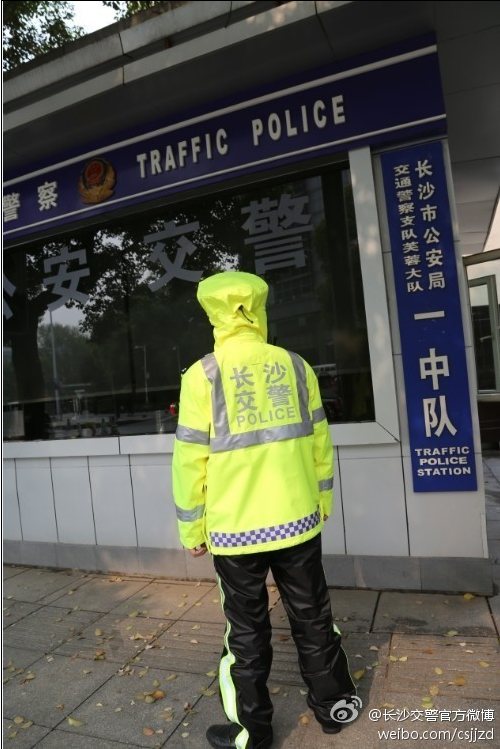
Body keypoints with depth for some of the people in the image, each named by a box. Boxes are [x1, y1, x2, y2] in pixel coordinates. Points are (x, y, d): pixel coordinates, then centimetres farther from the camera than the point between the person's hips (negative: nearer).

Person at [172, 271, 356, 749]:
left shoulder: (203, 375, -11)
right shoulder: (295, 366, -1)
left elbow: (190, 460, -10)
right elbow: (319, 444, 6)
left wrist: (191, 529, 2)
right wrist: (322, 503, 19)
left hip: (235, 529, -3)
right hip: (298, 522, 4)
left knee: (247, 632, 15)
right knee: (312, 619, 21)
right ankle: (333, 706, 40)